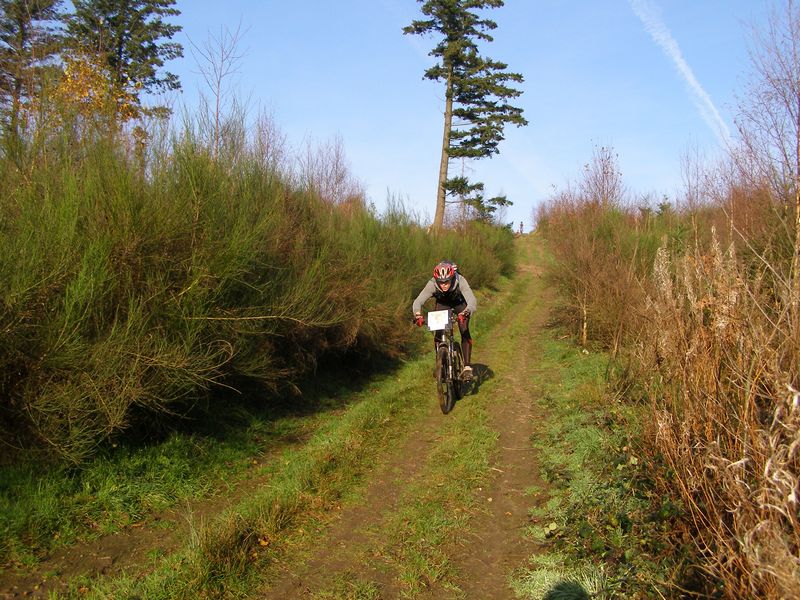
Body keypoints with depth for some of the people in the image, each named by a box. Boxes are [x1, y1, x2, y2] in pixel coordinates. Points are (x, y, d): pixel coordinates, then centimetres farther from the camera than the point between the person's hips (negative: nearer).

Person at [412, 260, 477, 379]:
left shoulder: (460, 281, -40)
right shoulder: (432, 284, -36)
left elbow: (472, 301, -50)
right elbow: (417, 302, -40)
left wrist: (465, 313, -70)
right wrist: (417, 314, -61)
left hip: (460, 303, -1)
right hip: (442, 303, 2)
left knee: (465, 332, -18)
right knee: (438, 334, -12)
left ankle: (467, 367, -10)